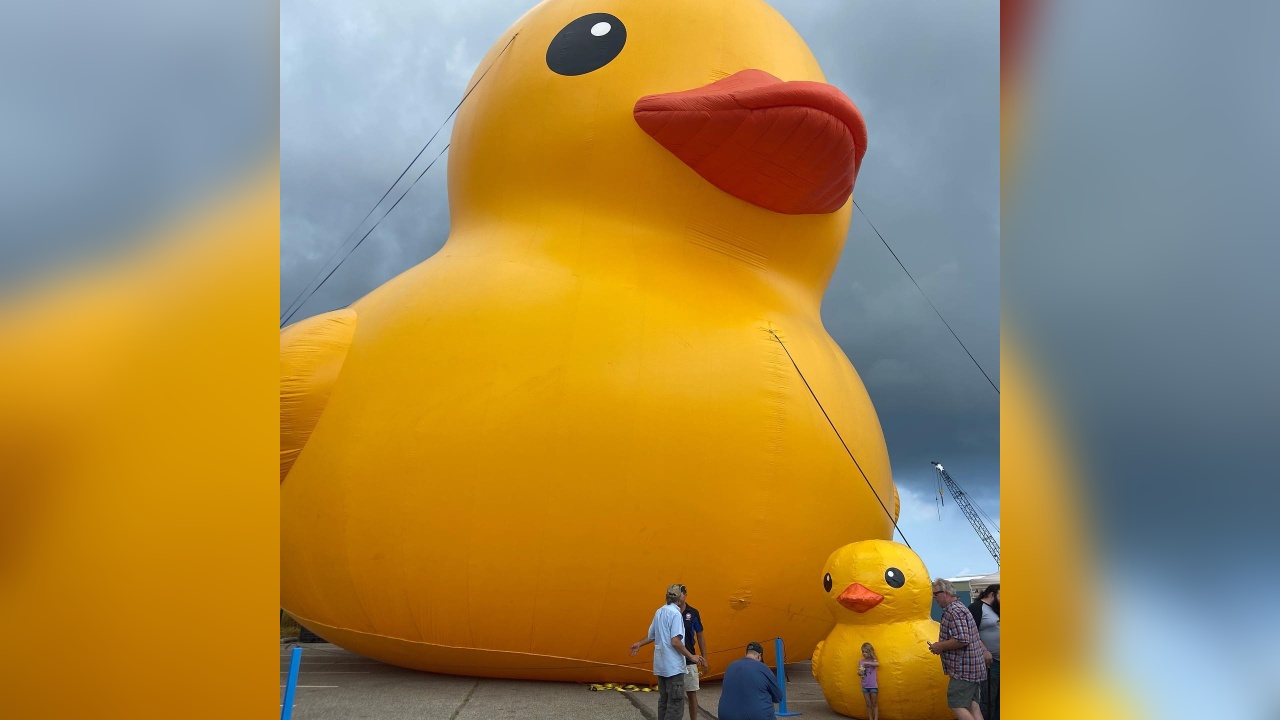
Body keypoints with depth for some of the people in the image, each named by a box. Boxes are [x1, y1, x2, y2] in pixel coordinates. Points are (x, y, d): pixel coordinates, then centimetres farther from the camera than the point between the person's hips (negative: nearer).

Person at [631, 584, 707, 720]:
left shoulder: (659, 612, 9)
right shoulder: (675, 613, -15)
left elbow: (651, 636, 18)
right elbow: (675, 641, -21)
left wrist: (639, 644, 36)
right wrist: (691, 657, -15)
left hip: (661, 665, 9)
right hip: (673, 666, -9)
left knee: (664, 701, 15)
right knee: (675, 705, -5)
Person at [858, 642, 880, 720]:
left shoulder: (873, 660, -7)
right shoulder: (860, 661, 2)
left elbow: (877, 664, -29)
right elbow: (859, 673, 4)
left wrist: (867, 663, -37)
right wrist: (860, 672, -19)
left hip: (873, 686, -3)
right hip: (865, 686, 3)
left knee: (874, 704, 4)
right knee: (868, 704, 9)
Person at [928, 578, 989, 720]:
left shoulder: (954, 611, -17)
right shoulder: (959, 607, 17)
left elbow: (962, 640, -26)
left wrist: (940, 647, -15)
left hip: (963, 669, -11)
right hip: (973, 667, 11)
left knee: (957, 706, -10)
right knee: (971, 705, 10)